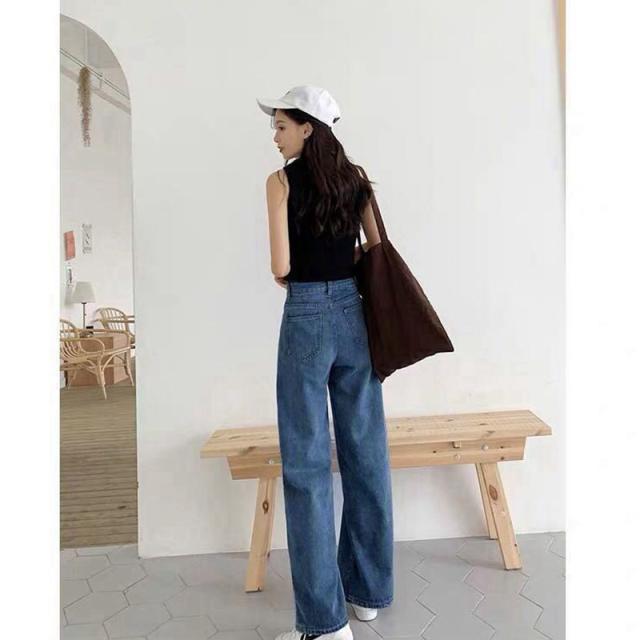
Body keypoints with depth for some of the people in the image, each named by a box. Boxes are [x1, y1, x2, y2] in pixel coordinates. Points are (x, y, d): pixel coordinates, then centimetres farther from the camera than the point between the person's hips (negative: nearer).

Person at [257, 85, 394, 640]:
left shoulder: (282, 181, -4)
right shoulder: (357, 177, 11)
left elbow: (281, 268, -10)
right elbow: (378, 252, 11)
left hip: (307, 318, -5)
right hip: (355, 313, 6)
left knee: (307, 461, 0)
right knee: (365, 451, 11)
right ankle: (370, 590, 27)